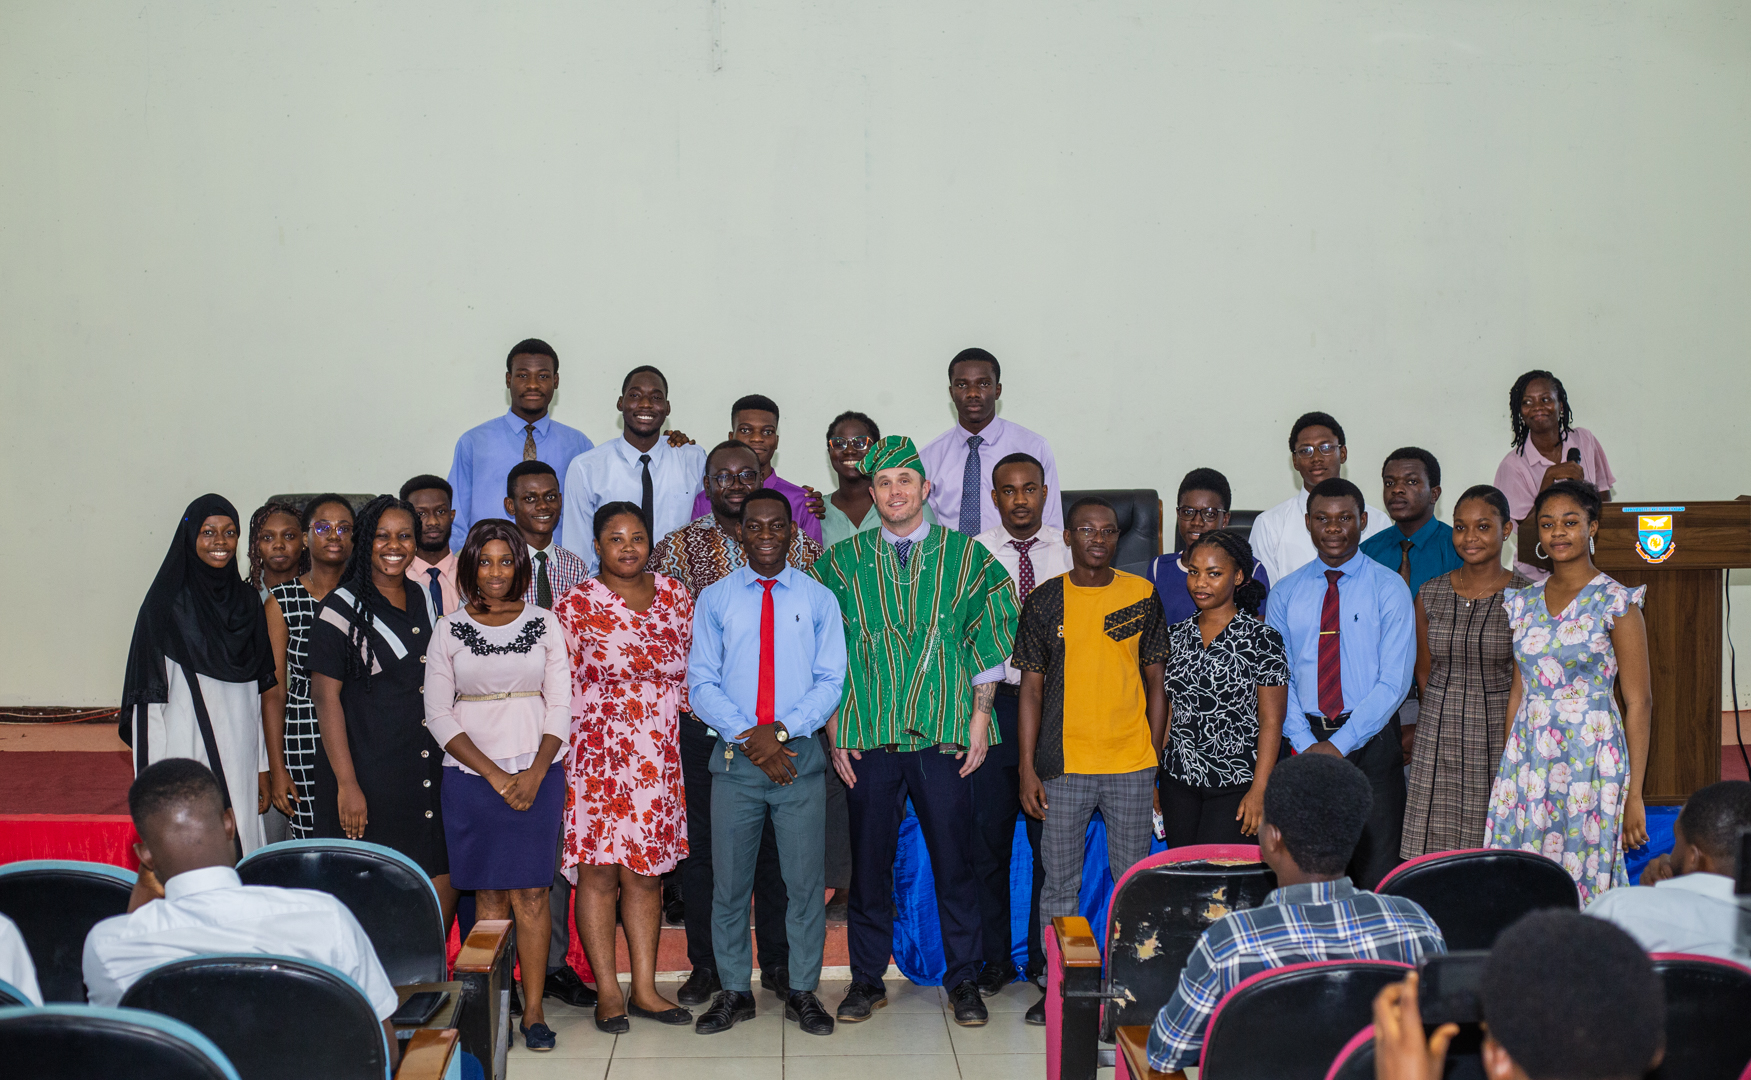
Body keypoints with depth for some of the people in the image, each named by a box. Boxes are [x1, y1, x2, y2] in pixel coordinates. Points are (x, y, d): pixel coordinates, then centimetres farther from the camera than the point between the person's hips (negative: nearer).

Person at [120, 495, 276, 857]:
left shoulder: (248, 602, 11)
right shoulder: (167, 604, -5)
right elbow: (150, 698, -7)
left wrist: (262, 765, 14)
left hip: (239, 761, 5)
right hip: (186, 755, -5)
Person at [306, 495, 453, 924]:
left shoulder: (423, 598, 12)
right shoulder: (343, 608, -6)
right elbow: (325, 696, -10)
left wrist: (447, 757, 14)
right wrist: (346, 783, -15)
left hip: (426, 772, 6)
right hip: (367, 777, -5)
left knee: (443, 889, 2)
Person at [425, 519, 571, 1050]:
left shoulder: (544, 624, 7)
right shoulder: (449, 629, 5)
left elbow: (560, 707, 4)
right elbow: (438, 714, 0)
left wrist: (535, 773, -10)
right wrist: (495, 775, -8)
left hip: (537, 775, 0)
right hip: (471, 778, 0)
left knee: (530, 893, -2)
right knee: (488, 895, 2)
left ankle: (534, 1010, 4)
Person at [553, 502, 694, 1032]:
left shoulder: (674, 595, 8)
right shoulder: (575, 604, -3)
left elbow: (689, 667, 16)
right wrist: (564, 748, -6)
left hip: (659, 758, 3)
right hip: (597, 755, -3)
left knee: (646, 871, 8)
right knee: (598, 869, -1)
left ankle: (644, 989, 15)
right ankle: (607, 991, 8)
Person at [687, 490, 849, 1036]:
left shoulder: (818, 599, 6)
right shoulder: (714, 600, 6)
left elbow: (830, 681, 0)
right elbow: (701, 684, 2)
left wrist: (780, 731, -13)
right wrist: (748, 737, -11)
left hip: (800, 754, 0)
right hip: (735, 758, 1)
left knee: (806, 882, 4)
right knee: (729, 881, 6)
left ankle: (803, 992, 16)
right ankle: (734, 991, 19)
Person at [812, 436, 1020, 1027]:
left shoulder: (966, 556, 6)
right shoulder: (842, 561, 8)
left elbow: (987, 647, 6)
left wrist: (979, 719, -1)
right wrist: (835, 731, 2)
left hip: (944, 735, 0)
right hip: (868, 736, 1)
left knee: (953, 859, 4)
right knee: (869, 860, 6)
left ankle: (963, 979, 16)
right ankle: (867, 979, 19)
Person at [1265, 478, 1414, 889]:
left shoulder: (1388, 588, 0)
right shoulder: (1285, 593, 8)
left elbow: (1395, 680, -7)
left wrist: (1340, 744, -14)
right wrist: (1306, 743, -9)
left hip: (1370, 739, -2)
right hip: (1304, 738, 2)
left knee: (1375, 869, -3)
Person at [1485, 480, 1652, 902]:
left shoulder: (1617, 602, -5)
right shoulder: (1523, 602, 9)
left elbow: (1638, 703, -7)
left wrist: (1634, 795, -11)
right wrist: (1507, 769, 9)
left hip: (1592, 761, -4)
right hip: (1528, 759, 4)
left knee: (1586, 885, -1)